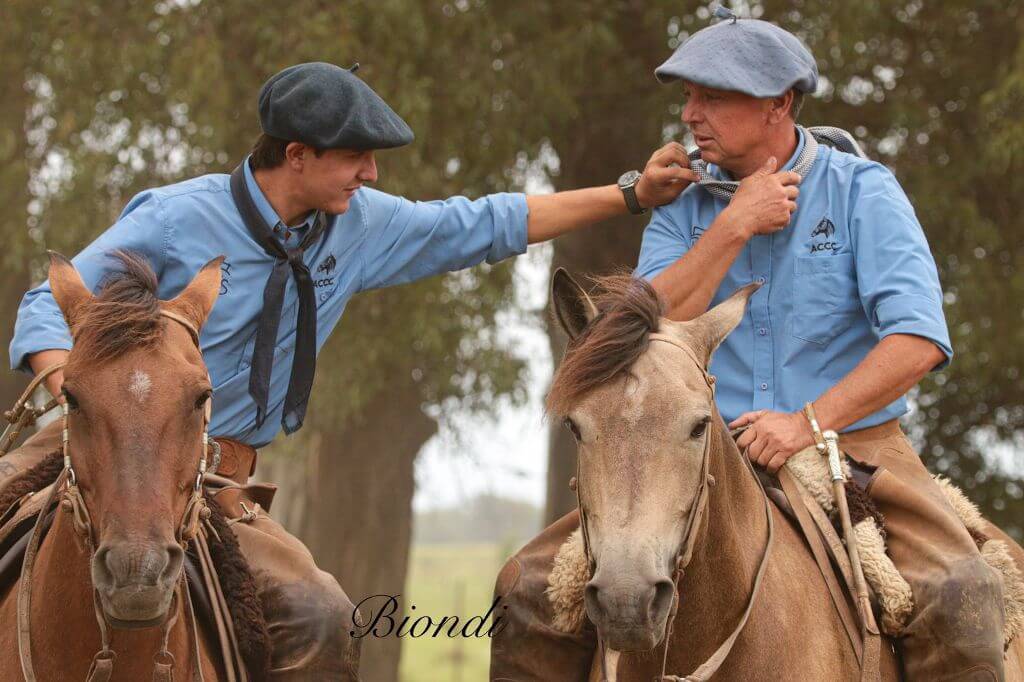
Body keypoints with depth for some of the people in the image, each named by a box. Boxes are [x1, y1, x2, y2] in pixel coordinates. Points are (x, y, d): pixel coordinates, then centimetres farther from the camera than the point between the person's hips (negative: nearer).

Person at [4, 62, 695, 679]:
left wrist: (630, 194, 13)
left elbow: (485, 226, 15)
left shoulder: (358, 225, 6)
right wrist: (74, 384, -32)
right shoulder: (177, 219, -11)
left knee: (320, 615, -12)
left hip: (217, 479, 4)